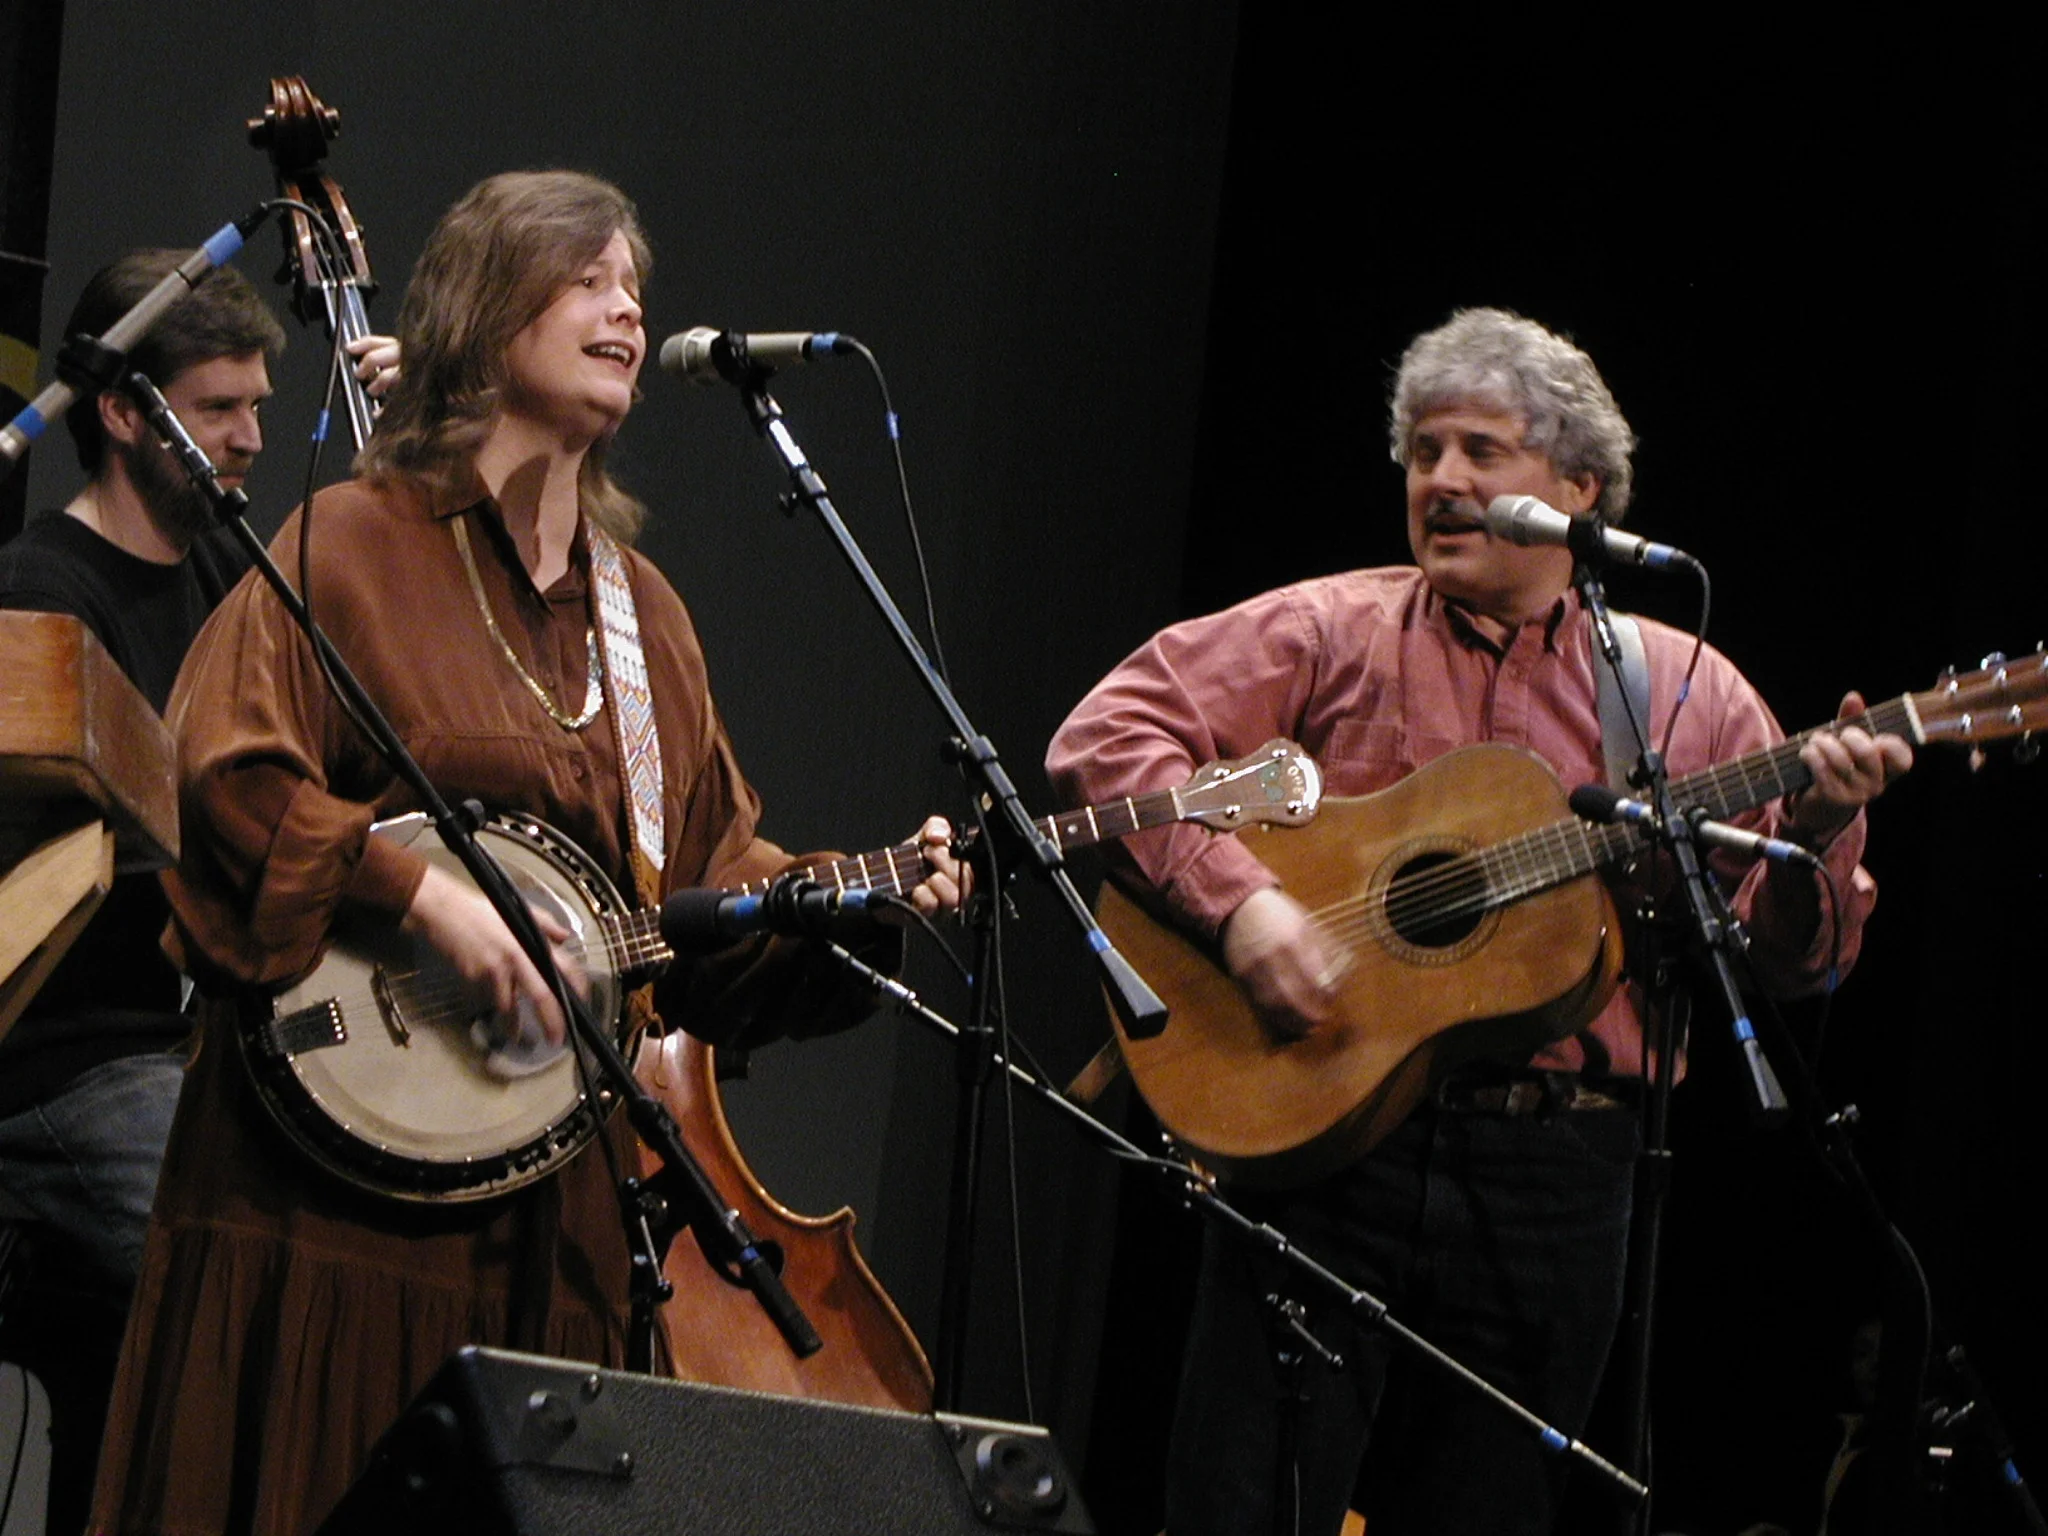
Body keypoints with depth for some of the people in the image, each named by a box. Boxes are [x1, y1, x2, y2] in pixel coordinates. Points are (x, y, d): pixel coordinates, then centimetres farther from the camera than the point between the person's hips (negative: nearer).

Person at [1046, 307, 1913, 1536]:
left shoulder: (1688, 695, 10)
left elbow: (1784, 959, 8)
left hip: (1555, 1181, 2)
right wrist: (1239, 902, -19)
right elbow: (1107, 737, -5)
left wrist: (1816, 838, -14)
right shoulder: (1329, 637, 5)